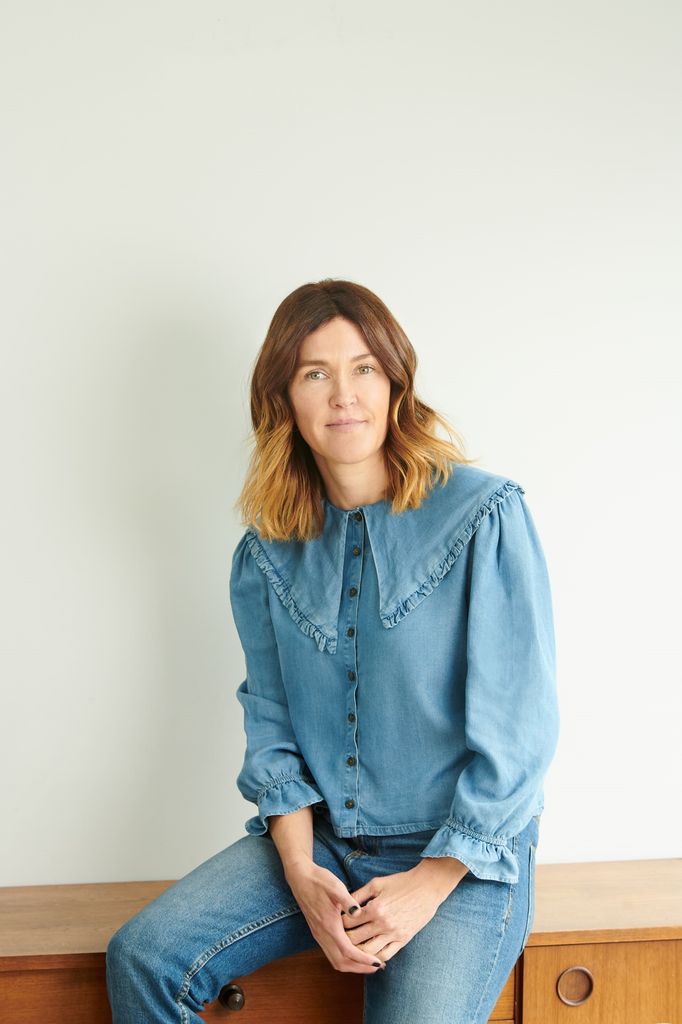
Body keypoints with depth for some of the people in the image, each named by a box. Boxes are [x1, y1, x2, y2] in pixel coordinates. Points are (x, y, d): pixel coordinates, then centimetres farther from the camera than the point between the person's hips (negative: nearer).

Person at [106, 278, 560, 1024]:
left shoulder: (484, 516, -10)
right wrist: (302, 874, -8)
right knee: (141, 957, -14)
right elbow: (270, 724, 6)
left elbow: (520, 729, -11)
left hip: (466, 853, -3)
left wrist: (431, 881, -13)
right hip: (316, 841, 4)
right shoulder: (266, 555, 5)